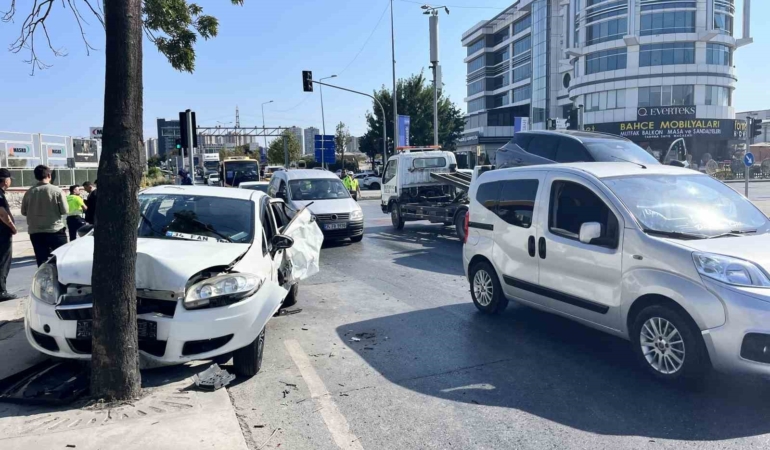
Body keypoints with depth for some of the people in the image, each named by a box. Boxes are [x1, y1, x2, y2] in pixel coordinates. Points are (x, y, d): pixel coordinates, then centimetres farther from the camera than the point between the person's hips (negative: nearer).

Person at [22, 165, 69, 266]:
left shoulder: (29, 192, 0)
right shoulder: (57, 191, -9)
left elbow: (24, 212, 8)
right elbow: (65, 211, -9)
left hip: (35, 232, 3)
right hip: (56, 231, -3)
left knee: (42, 262, 7)